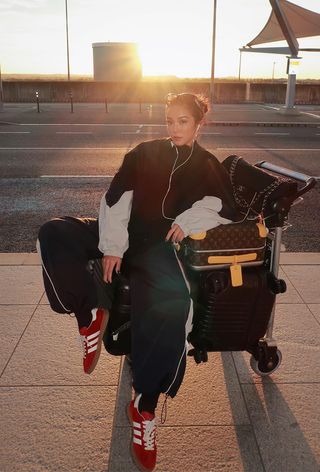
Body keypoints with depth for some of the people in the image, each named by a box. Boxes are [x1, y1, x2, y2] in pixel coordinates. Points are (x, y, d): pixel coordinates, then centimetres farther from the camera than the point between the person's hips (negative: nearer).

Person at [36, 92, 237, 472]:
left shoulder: (208, 166, 17)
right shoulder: (145, 153, 16)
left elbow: (226, 208, 4)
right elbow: (115, 199, 4)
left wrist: (189, 220, -15)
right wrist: (112, 246, -10)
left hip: (159, 245, -3)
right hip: (123, 236, 3)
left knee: (173, 300, -34)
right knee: (53, 234, -19)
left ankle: (144, 406, -19)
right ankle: (90, 315, -11)